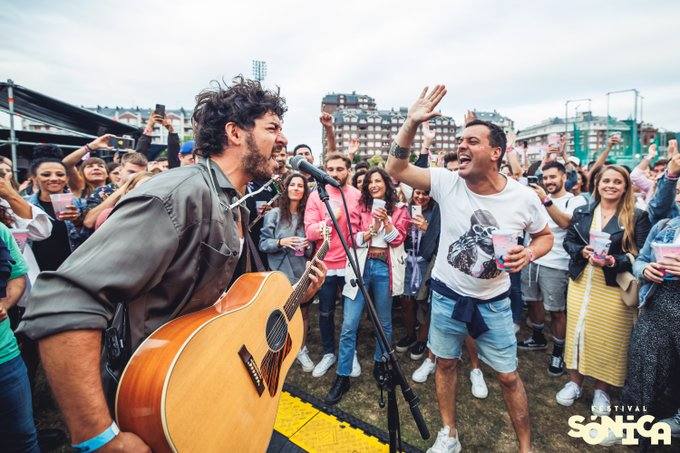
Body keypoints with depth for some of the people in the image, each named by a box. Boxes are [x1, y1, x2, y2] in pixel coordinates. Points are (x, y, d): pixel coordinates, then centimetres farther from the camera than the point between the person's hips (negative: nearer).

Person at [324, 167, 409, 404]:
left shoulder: (399, 210, 8)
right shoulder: (359, 208, 9)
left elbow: (397, 240, -2)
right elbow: (354, 239, 1)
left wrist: (385, 220, -15)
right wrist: (372, 228, -14)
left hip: (385, 268, 0)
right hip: (361, 266, 0)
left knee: (384, 322, 13)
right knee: (349, 325, -3)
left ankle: (379, 364, 35)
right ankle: (342, 376, 9)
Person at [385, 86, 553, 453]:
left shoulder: (523, 197, -13)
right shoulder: (447, 182, -13)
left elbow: (545, 235, 4)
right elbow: (395, 169, -15)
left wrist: (529, 253, -19)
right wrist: (411, 124, -26)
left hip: (494, 300, 0)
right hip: (447, 295, 1)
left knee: (508, 376, 12)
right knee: (445, 363, 17)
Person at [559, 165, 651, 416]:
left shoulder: (637, 216, -4)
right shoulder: (581, 212, 5)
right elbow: (568, 240, 8)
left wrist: (615, 261, -23)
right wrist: (582, 252, -13)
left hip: (614, 287, -2)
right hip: (581, 282, 3)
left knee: (607, 337, 7)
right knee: (578, 331, 10)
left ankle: (601, 389, 28)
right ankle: (575, 381, 29)